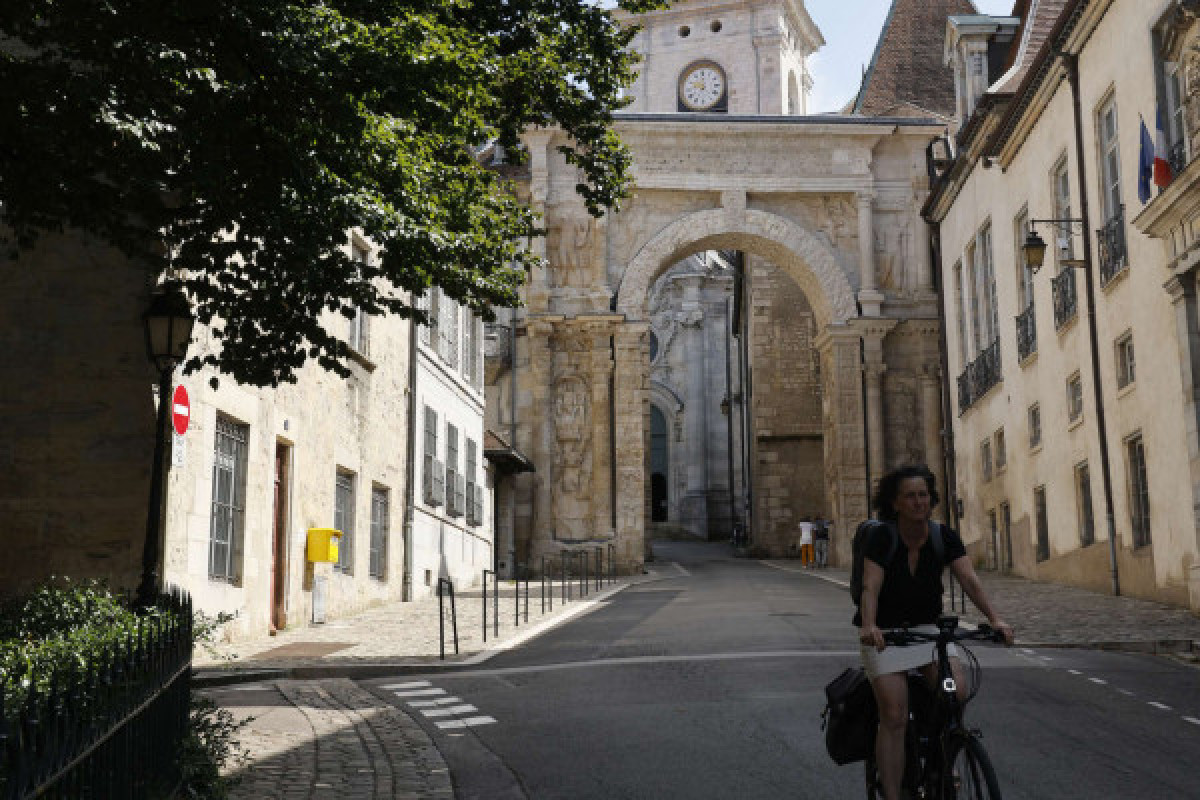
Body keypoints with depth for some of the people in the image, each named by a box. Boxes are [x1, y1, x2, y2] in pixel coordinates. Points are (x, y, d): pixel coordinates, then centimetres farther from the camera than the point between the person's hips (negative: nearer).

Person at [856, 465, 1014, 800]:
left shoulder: (945, 538, -4)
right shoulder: (882, 537, -15)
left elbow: (969, 579, -14)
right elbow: (870, 587, -26)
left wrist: (995, 618, -30)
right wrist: (869, 626, -44)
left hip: (927, 628, 3)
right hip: (885, 633, -3)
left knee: (957, 689, -20)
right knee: (894, 716, -15)